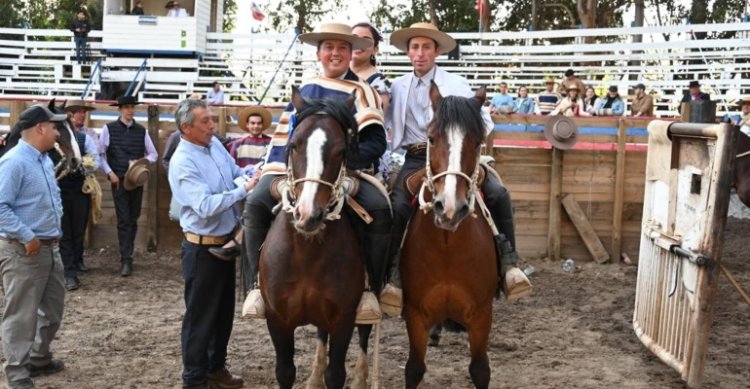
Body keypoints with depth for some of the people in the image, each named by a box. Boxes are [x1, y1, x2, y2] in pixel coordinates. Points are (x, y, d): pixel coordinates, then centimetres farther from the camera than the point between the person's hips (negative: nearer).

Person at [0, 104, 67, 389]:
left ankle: (39, 358, 35)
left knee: (52, 308, 19)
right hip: (23, 251, -9)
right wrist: (27, 237, -22)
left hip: (50, 247, 9)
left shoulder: (44, 160, 12)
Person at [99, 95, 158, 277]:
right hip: (119, 180, -3)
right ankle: (126, 260, -6)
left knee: (133, 219, 9)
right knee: (123, 220, -7)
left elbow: (153, 154, 10)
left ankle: (127, 254, 22)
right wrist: (110, 173, -8)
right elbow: (100, 154, 0)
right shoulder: (109, 129, -2)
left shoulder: (141, 131, 5)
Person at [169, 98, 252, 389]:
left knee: (224, 310, 19)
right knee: (200, 315, 3)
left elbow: (235, 173, 15)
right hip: (202, 248, -8)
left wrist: (250, 178, -6)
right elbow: (206, 206, -30)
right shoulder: (183, 162, -23)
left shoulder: (215, 144, 2)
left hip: (226, 241, 8)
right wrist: (245, 190, -26)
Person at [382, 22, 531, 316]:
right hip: (416, 159, 1)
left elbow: (484, 120, 5)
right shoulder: (398, 87, 14)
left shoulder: (456, 84, 8)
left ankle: (508, 264, -12)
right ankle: (394, 278, -21)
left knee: (498, 194, -23)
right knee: (397, 206, -27)